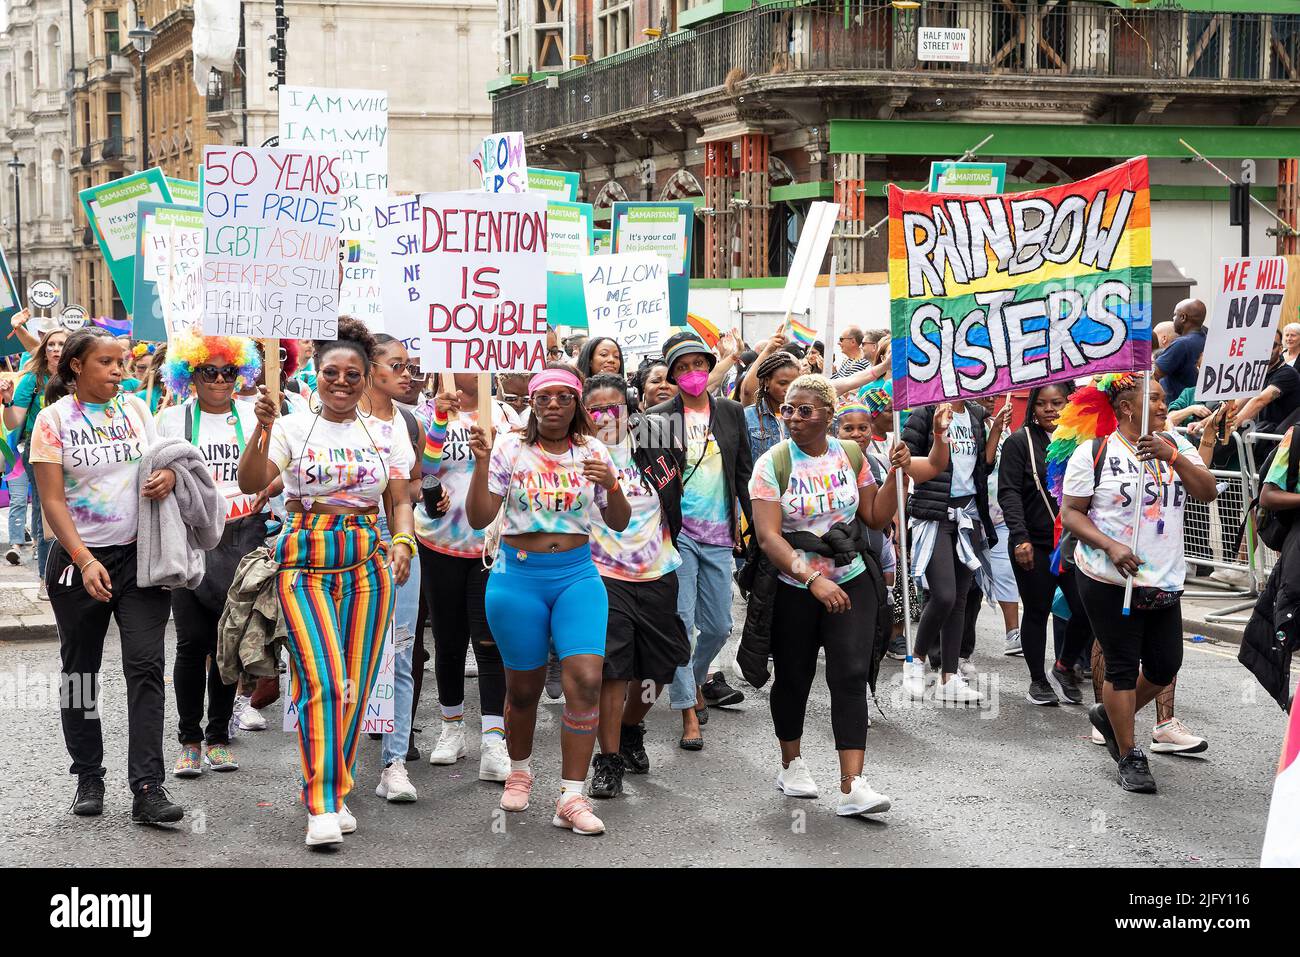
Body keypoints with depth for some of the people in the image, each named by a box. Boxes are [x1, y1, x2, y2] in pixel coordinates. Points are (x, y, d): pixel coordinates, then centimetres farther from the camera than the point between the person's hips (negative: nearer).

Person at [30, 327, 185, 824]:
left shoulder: (135, 409, 6)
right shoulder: (55, 419, -4)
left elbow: (162, 463, 17)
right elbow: (52, 500, -9)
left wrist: (169, 475, -9)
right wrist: (85, 561, -20)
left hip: (138, 555, 2)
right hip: (78, 559, -2)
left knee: (146, 666, -8)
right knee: (79, 671, 9)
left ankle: (147, 789, -9)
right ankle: (88, 777, 24)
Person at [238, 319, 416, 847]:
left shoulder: (385, 435, 9)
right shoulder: (293, 428, 0)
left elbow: (400, 501, 8)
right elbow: (250, 484, -12)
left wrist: (403, 541, -11)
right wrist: (264, 428, -26)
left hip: (367, 562, 3)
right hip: (305, 561, -3)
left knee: (354, 683, 3)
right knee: (322, 679, -15)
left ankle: (334, 794, 17)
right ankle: (321, 808, -13)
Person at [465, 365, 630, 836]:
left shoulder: (592, 451, 5)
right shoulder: (510, 447, -1)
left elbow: (620, 523, 8)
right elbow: (478, 519, -3)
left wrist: (611, 486, -11)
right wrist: (481, 463, -15)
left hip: (577, 575, 1)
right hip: (518, 577, -1)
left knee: (586, 680, -15)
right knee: (524, 688, 9)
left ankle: (571, 798, -9)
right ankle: (520, 770, 37)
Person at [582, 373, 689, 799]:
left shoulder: (651, 440, 4)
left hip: (657, 573, 5)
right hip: (605, 575, -5)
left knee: (658, 666, 13)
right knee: (612, 668, -11)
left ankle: (630, 730, 39)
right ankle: (608, 759, 0)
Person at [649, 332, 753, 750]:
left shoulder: (731, 412, 8)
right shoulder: (659, 418, -2)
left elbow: (744, 473, 13)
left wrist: (757, 524, 10)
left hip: (718, 534, 3)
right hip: (677, 531, -3)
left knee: (718, 626, 8)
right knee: (681, 622, -7)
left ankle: (695, 676, 38)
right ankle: (689, 713, 1)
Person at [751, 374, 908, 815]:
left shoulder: (850, 455, 3)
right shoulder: (772, 463, -9)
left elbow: (877, 517, 8)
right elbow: (768, 536, -19)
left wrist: (895, 474, -7)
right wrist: (813, 579, -29)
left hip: (850, 583, 2)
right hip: (793, 588, -2)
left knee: (851, 676, -11)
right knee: (793, 677, 12)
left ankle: (852, 786, -15)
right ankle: (791, 763, 36)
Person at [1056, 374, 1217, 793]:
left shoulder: (1174, 444, 7)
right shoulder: (1092, 452, -7)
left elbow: (1207, 492, -2)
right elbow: (1071, 513, -6)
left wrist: (1172, 456, -17)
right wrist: (1111, 547, -19)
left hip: (1165, 579, 5)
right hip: (1110, 581, -5)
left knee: (1165, 665, 9)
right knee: (1123, 666, 2)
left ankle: (1109, 715, 35)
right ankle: (1128, 757, 15)